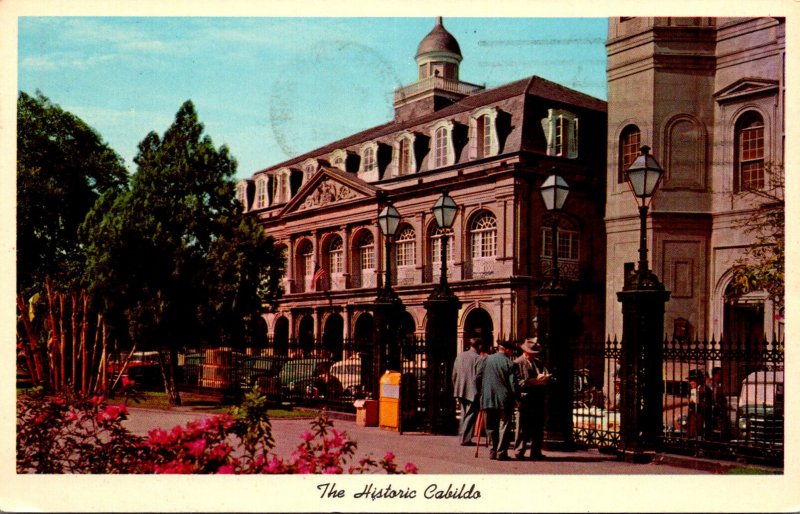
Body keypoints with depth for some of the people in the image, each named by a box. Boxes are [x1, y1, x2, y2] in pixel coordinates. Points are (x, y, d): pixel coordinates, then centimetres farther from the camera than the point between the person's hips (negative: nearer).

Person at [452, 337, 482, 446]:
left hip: (460, 391, 6)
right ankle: (466, 439, -3)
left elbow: (454, 374, 10)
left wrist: (456, 388, 19)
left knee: (464, 414, 17)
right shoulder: (478, 358, -11)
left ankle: (462, 436, 20)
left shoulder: (460, 356, 6)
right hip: (473, 391, -6)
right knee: (470, 415, 0)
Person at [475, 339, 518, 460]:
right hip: (505, 400, -3)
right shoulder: (509, 363, -7)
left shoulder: (485, 360, 3)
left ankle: (493, 451, 13)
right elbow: (512, 383, -10)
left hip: (488, 399, 3)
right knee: (504, 426, 5)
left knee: (491, 427, 12)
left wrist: (482, 393, 16)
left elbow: (477, 379, 4)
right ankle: (501, 452, 2)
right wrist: (516, 398, 1)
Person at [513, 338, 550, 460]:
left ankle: (536, 452, 15)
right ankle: (519, 451, 4)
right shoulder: (517, 363, -2)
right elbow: (518, 382, -10)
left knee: (538, 427, 7)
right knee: (524, 427, -5)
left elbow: (547, 376, 17)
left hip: (539, 399, 6)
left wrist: (544, 379, -7)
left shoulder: (539, 363, 19)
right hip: (526, 399, -6)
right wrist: (534, 381, -16)